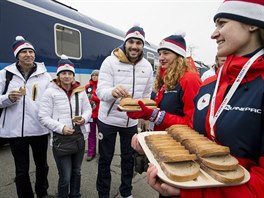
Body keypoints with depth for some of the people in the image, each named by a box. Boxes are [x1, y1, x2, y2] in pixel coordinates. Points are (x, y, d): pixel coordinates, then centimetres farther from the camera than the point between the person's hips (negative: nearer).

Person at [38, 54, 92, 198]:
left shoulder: (80, 90, 4)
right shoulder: (50, 92, -6)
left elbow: (88, 109, 10)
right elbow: (43, 117, -8)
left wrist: (84, 118, -11)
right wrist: (61, 128, -19)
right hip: (60, 139, -4)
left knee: (76, 172, 20)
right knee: (65, 177, 1)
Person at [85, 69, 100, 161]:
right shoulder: (87, 87, 6)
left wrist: (93, 97, -17)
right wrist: (90, 102, -10)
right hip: (90, 112, 2)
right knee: (91, 133, 9)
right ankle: (91, 153, 18)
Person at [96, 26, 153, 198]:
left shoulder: (147, 66, -1)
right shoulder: (110, 62, -14)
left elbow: (146, 95, 8)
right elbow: (101, 91, -21)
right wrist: (113, 92, -43)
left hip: (132, 121, 4)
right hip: (108, 120, -3)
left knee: (128, 158, 18)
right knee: (105, 159, 12)